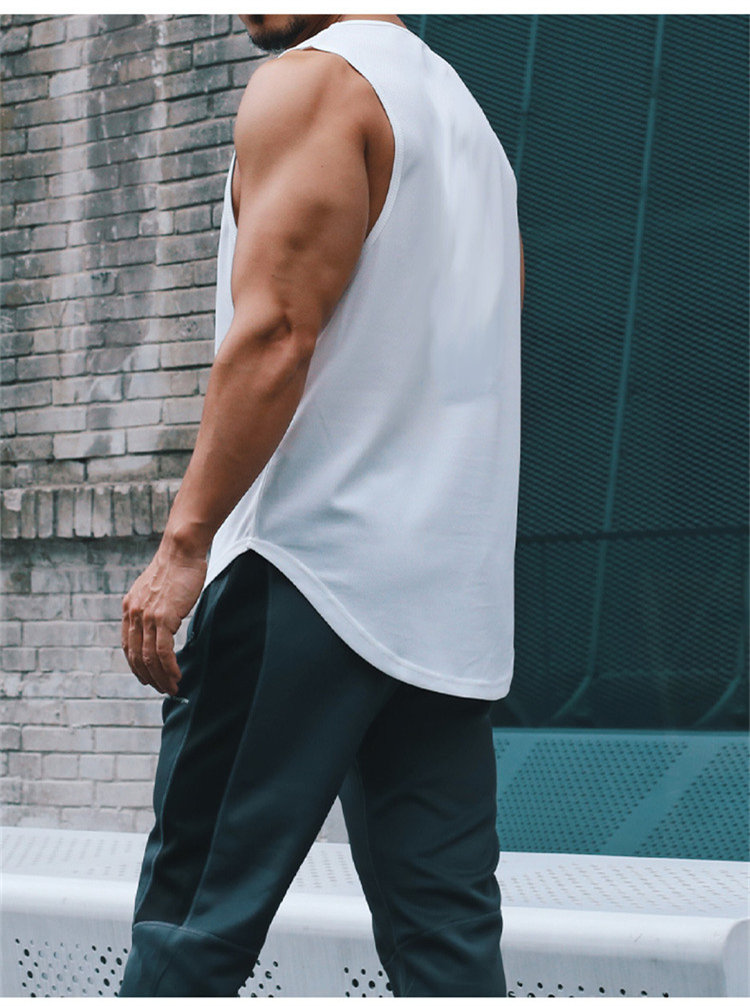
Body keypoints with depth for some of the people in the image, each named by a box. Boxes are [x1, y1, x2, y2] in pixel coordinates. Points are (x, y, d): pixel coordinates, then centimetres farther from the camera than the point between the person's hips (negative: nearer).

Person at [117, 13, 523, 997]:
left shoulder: (309, 80, -5)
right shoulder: (465, 112, 22)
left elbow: (274, 333, -15)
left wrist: (184, 543, -16)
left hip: (315, 557, -8)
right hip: (456, 596, 8)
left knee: (195, 912, -4)